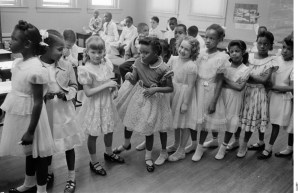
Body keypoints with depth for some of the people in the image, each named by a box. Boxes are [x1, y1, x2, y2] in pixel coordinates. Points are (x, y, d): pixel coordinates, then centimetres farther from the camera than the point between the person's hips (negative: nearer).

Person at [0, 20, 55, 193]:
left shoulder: (36, 69, -24)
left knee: (37, 153, 8)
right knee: (28, 151, 23)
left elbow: (38, 102, -22)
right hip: (18, 114, 8)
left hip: (30, 116, -8)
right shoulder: (18, 62, 1)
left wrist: (30, 131, -19)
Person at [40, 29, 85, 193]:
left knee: (69, 144, 9)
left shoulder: (66, 66, -6)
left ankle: (71, 179, 26)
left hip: (64, 111, 1)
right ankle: (49, 173, 44)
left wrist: (66, 94, -13)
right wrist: (42, 96, -22)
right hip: (45, 112, 0)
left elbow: (74, 86, 5)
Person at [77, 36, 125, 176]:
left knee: (109, 130, 21)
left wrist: (114, 87, -6)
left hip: (107, 102, 6)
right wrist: (106, 85, -25)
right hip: (94, 105, -6)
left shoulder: (107, 64, -2)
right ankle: (94, 162, 28)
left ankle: (108, 153, 47)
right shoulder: (86, 70, -21)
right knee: (93, 134, 8)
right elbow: (88, 92, -23)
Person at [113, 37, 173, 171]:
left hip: (153, 99, -4)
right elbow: (134, 81, -4)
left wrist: (155, 89, -28)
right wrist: (129, 77, -26)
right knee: (129, 121, 19)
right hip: (138, 96, 4)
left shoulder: (163, 69, -23)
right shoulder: (138, 62, -12)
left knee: (148, 128, 8)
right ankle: (126, 144, 50)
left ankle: (148, 157, 30)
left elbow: (170, 88, -15)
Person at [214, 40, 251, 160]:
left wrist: (225, 80, -16)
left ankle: (223, 147, 20)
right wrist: (233, 83, -11)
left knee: (231, 121, 5)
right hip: (220, 95, 3)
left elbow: (240, 87, -14)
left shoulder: (246, 69, -5)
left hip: (234, 97, -2)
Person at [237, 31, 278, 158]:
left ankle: (244, 144, 16)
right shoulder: (249, 56, 3)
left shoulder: (270, 61, -8)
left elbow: (264, 79, -15)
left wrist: (249, 75, -16)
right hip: (246, 90, 4)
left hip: (258, 92, -4)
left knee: (253, 118, 3)